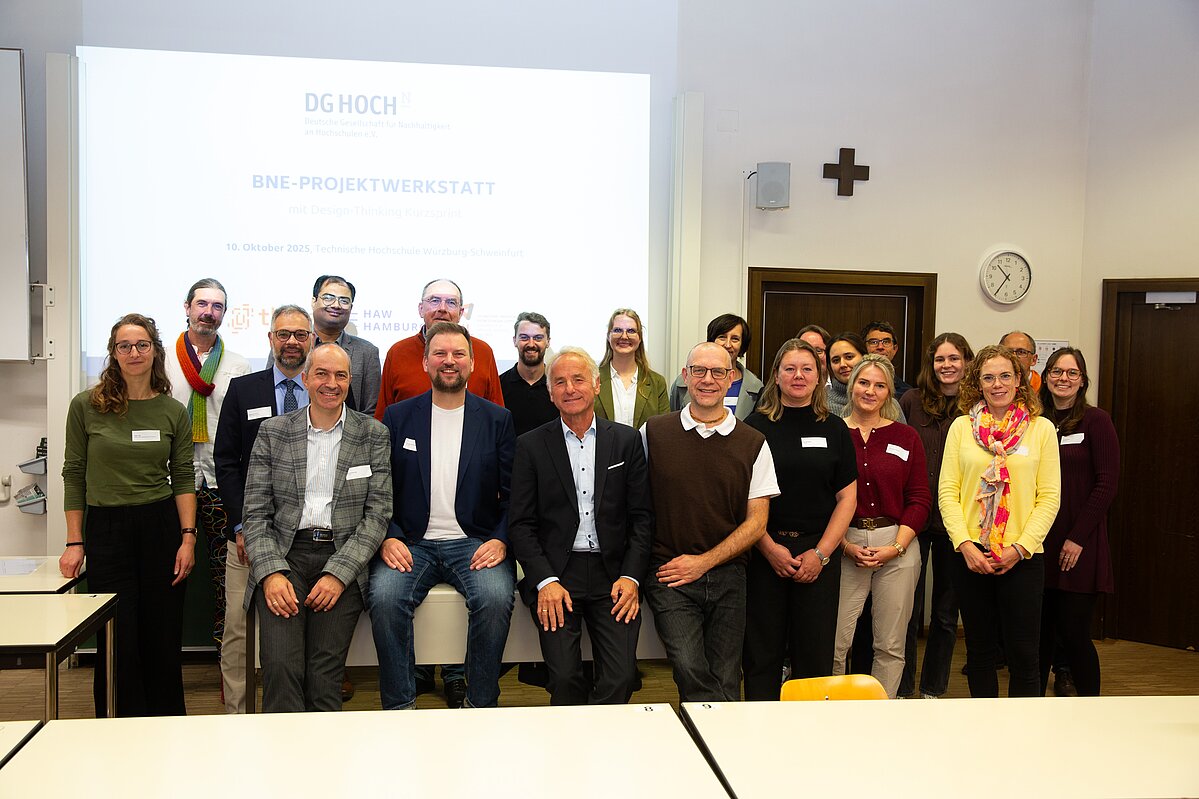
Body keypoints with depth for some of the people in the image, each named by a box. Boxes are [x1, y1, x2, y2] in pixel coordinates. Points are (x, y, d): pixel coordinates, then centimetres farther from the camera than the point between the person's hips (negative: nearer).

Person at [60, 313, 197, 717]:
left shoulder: (173, 411, 3)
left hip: (161, 526, 1)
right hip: (105, 529, -1)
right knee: (119, 643, 2)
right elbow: (74, 475, 3)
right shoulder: (86, 405, -1)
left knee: (164, 641, 8)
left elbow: (183, 478, 5)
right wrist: (74, 543, -1)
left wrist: (188, 537, -5)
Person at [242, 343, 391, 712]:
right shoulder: (272, 431, 9)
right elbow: (255, 513, 6)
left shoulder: (373, 434, 7)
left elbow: (377, 513, 1)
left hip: (343, 557, 0)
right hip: (285, 555, 1)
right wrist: (271, 572, -10)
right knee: (280, 667, -19)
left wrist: (339, 574, -10)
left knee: (324, 676, -14)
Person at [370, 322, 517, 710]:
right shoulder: (398, 416, 9)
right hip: (410, 543, 1)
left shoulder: (497, 419, 8)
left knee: (495, 597, -29)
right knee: (385, 597, -28)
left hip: (475, 543, 0)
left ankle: (481, 705, -9)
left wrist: (501, 541, -12)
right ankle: (399, 707, -11)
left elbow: (513, 493, 5)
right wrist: (388, 539, -10)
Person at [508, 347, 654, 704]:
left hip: (613, 573, 1)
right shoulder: (531, 446, 6)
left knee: (621, 678, -14)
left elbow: (642, 515, 7)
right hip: (555, 571, -1)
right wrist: (545, 581, -10)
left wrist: (631, 576, -5)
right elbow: (520, 523, 2)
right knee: (565, 678, -15)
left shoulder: (626, 440, 9)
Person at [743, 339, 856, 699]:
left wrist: (820, 553, -5)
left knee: (815, 653, 5)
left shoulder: (834, 429, 8)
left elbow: (847, 497, 5)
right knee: (762, 652, 4)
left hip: (820, 553, 1)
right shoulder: (755, 426, 2)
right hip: (764, 553, -1)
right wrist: (770, 548, -10)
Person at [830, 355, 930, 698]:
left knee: (890, 645, 8)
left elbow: (920, 499, 4)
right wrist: (846, 545, -9)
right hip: (844, 547, -2)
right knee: (833, 645, -2)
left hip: (897, 548, 2)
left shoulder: (906, 437, 6)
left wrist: (896, 547, -7)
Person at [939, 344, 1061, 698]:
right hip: (971, 556, 1)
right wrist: (965, 544, -10)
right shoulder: (961, 426, 5)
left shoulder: (1041, 428, 3)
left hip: (1022, 558, -1)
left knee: (1023, 654, 3)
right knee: (979, 651, 12)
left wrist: (1020, 547, -11)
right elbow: (947, 491, 1)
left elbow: (1049, 497, -1)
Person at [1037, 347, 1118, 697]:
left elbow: (1107, 483, -8)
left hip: (1078, 547, -4)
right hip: (1038, 544, 4)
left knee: (1073, 633, -2)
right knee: (1040, 631, 8)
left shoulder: (1096, 420, -2)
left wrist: (1078, 537, -12)